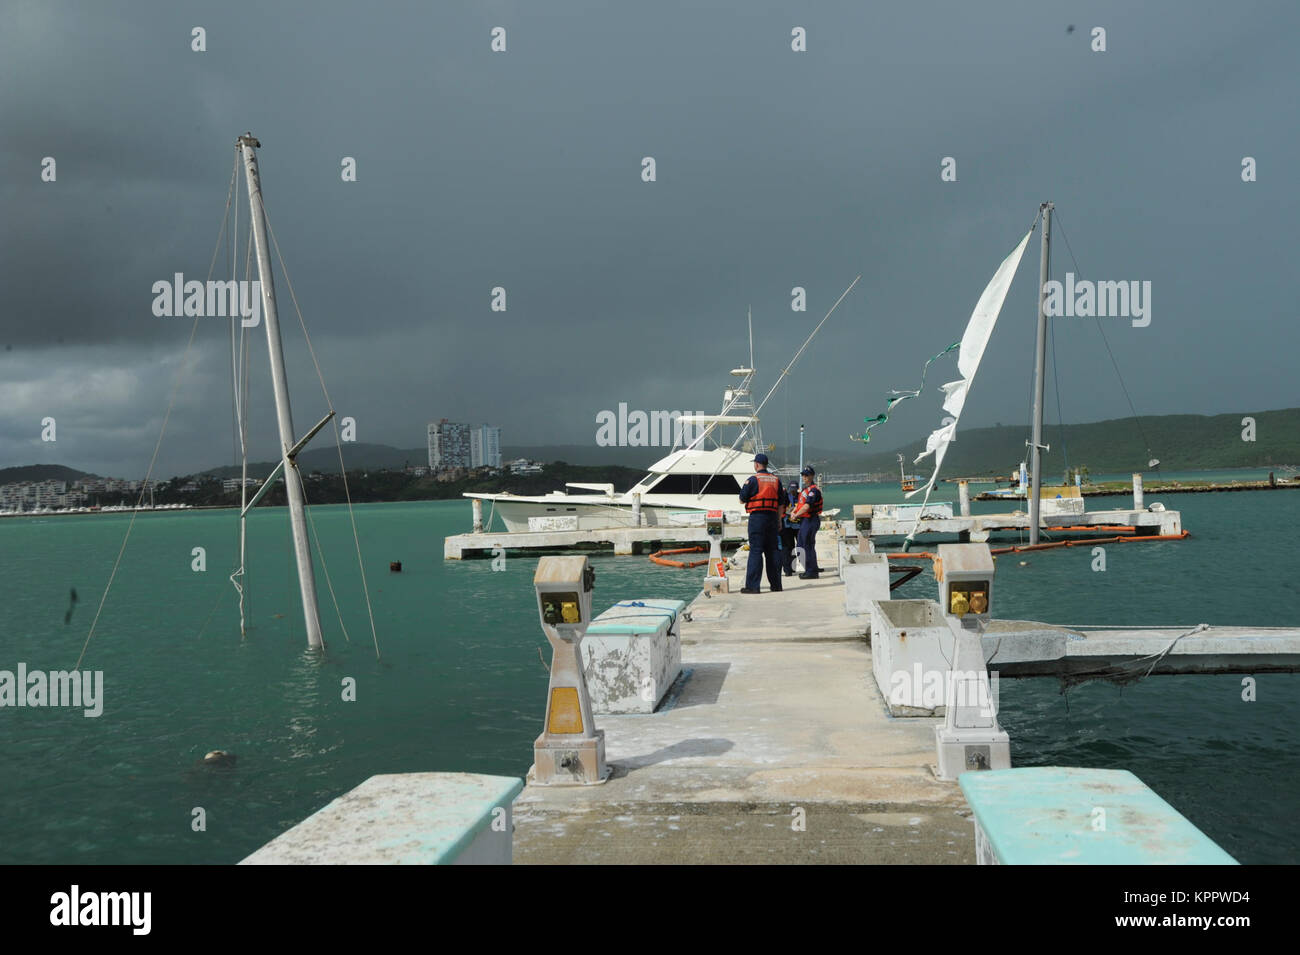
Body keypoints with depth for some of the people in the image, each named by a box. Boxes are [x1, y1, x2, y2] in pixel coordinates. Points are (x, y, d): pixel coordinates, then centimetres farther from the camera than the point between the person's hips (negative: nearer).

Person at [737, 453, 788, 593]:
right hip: (772, 517, 5)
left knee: (755, 551, -6)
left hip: (757, 517, -5)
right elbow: (782, 503, 11)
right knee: (771, 550, 13)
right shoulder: (776, 480, 9)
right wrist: (779, 520, 17)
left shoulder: (753, 480, -7)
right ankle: (776, 584, 17)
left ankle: (752, 585, -10)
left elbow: (742, 499, -2)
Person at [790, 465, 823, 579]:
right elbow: (799, 503, 19)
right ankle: (813, 569, 23)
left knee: (808, 545, -7)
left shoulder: (814, 490, -14)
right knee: (801, 545, 15)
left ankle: (811, 572, -2)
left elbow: (807, 506, -23)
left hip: (811, 520, -10)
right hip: (804, 520, 10)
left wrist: (796, 515, -19)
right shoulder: (805, 489, 18)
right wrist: (793, 512, 2)